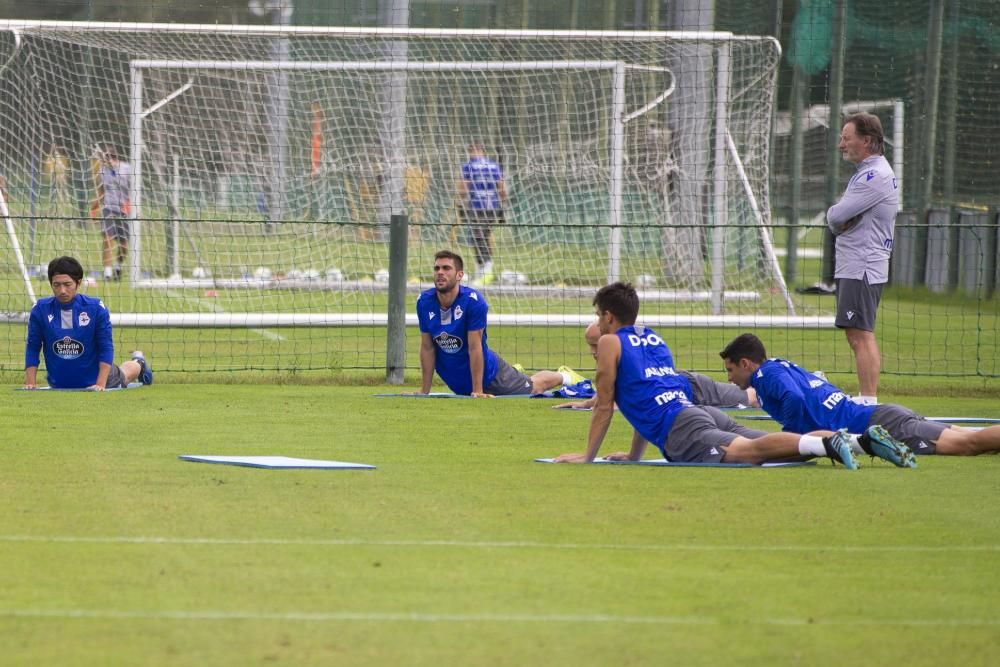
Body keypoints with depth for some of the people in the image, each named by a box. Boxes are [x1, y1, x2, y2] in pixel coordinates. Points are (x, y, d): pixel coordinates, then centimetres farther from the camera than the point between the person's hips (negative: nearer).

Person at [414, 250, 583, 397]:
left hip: (487, 371, -4)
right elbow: (427, 348, -10)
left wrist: (477, 391, -25)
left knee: (534, 387, 19)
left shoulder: (473, 301, -31)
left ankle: (564, 376, 50)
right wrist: (424, 391, -8)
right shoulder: (424, 302, -19)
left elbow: (474, 348, -28)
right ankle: (514, 374, 64)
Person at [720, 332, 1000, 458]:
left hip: (883, 427, -9)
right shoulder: (787, 367, 25)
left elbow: (794, 399, -23)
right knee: (970, 440, 4)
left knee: (968, 443, -20)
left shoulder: (767, 373, -3)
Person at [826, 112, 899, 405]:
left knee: (861, 336, -15)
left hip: (862, 269, -11)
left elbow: (836, 216, -20)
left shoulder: (876, 176, -16)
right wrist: (841, 221, -5)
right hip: (853, 267, 11)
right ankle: (865, 398, 17)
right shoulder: (867, 172, 19)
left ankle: (869, 401, -19)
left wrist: (836, 217, 2)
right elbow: (836, 219, 17)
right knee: (859, 337, 13)